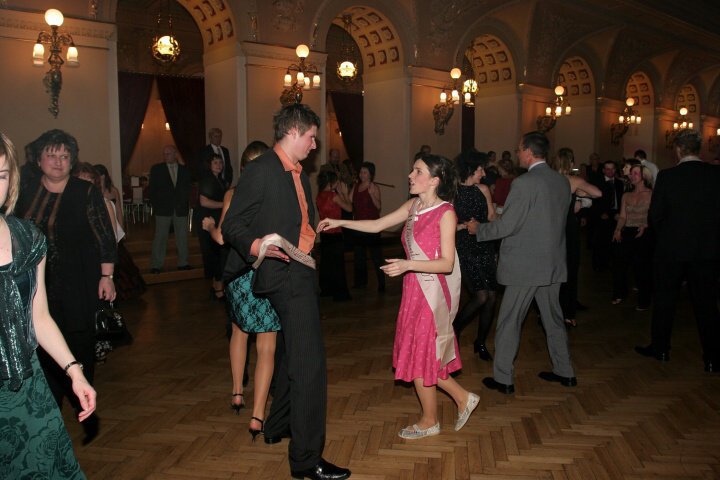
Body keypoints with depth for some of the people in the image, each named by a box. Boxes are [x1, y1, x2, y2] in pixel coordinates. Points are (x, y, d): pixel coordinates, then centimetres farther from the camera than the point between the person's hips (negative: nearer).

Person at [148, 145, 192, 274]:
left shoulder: (184, 170, 9)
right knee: (160, 237, -2)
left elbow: (187, 189, 11)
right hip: (163, 209, -2)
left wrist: (186, 205, 1)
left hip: (181, 209, 2)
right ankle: (156, 265, 3)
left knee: (182, 237, 6)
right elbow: (151, 189, 4)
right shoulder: (156, 169, 4)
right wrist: (155, 205, -2)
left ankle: (183, 263, 15)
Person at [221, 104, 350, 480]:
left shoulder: (298, 174, 14)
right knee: (309, 364, -10)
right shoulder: (260, 170, -13)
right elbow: (232, 225, -16)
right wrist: (256, 246, -32)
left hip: (300, 272, 10)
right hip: (286, 275, -10)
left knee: (291, 355, 23)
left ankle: (278, 426, 42)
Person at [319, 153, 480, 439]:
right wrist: (339, 223, 4)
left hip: (432, 292, -7)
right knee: (423, 354, 14)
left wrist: (408, 264, -29)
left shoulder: (446, 213, -14)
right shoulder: (413, 206, 7)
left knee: (421, 354, 5)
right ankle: (462, 398, 31)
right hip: (414, 290, 7)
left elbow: (447, 263, -19)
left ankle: (429, 421, 25)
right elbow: (376, 225, 10)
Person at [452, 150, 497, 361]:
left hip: (485, 248, 5)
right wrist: (464, 226, -17)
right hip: (464, 250, -5)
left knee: (491, 297, 3)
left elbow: (492, 219, 12)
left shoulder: (483, 190, 8)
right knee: (481, 296, -15)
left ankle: (480, 342, 23)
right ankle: (454, 328, 13)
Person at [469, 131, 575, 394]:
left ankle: (503, 379, 13)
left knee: (509, 322, 4)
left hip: (525, 265, -8)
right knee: (553, 319, 20)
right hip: (553, 263, 8)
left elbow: (507, 225, -18)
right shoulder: (562, 181, 6)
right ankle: (564, 372, 32)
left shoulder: (524, 183, -18)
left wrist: (478, 229, -2)